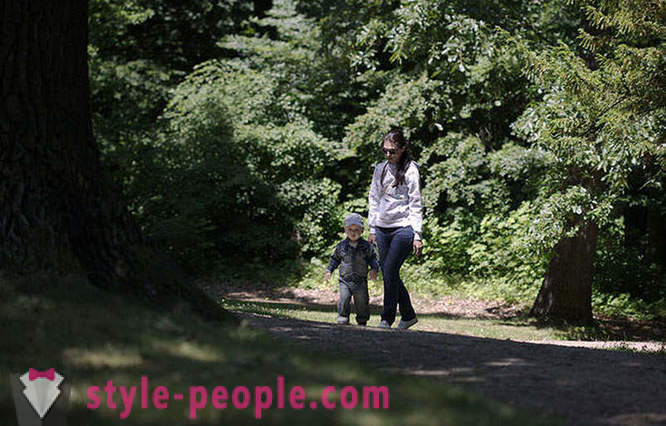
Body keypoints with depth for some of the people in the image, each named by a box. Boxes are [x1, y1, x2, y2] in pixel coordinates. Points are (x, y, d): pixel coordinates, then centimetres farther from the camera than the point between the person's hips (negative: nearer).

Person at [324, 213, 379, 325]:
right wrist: (329, 271, 8)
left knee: (362, 301, 3)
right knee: (344, 299, -13)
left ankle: (362, 320, 20)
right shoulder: (341, 246, 2)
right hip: (345, 279, 0)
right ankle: (343, 317, 1)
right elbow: (335, 259, 13)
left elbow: (372, 259, 4)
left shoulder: (366, 246, -1)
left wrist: (374, 269, -13)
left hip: (361, 281, 0)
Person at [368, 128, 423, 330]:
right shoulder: (380, 169, 11)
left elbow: (415, 205, -5)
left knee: (390, 271, -13)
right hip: (382, 228, 6)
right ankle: (408, 315, 19)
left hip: (403, 228, -6)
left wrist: (417, 235, -9)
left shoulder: (410, 170, -4)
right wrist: (372, 229, 12)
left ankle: (387, 319, -5)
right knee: (389, 274, 6)